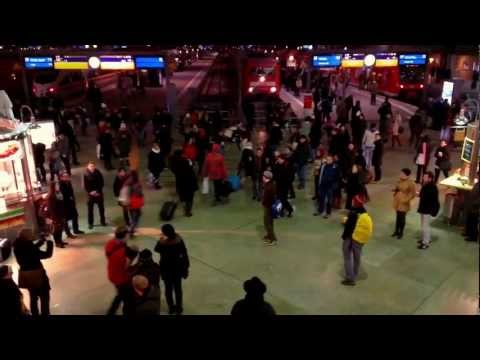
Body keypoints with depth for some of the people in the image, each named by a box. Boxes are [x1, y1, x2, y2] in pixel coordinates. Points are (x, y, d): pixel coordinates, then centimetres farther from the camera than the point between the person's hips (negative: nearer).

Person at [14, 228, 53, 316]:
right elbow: (47, 255, -20)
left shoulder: (18, 247, -3)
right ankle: (45, 314, 13)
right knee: (44, 297, 9)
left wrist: (42, 241, 10)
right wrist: (50, 243, -9)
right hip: (36, 274, -8)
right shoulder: (28, 247, -25)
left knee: (33, 296, 24)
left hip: (25, 275, 8)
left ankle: (35, 314, 34)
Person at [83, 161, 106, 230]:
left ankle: (102, 221, 24)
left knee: (101, 208, 9)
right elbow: (85, 185, -5)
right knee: (90, 209, 2)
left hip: (99, 193, 1)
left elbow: (101, 183, -2)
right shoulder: (86, 175, -7)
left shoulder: (98, 173, -5)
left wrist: (98, 191, -10)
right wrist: (90, 192, -14)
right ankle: (90, 223, 12)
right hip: (90, 194, -1)